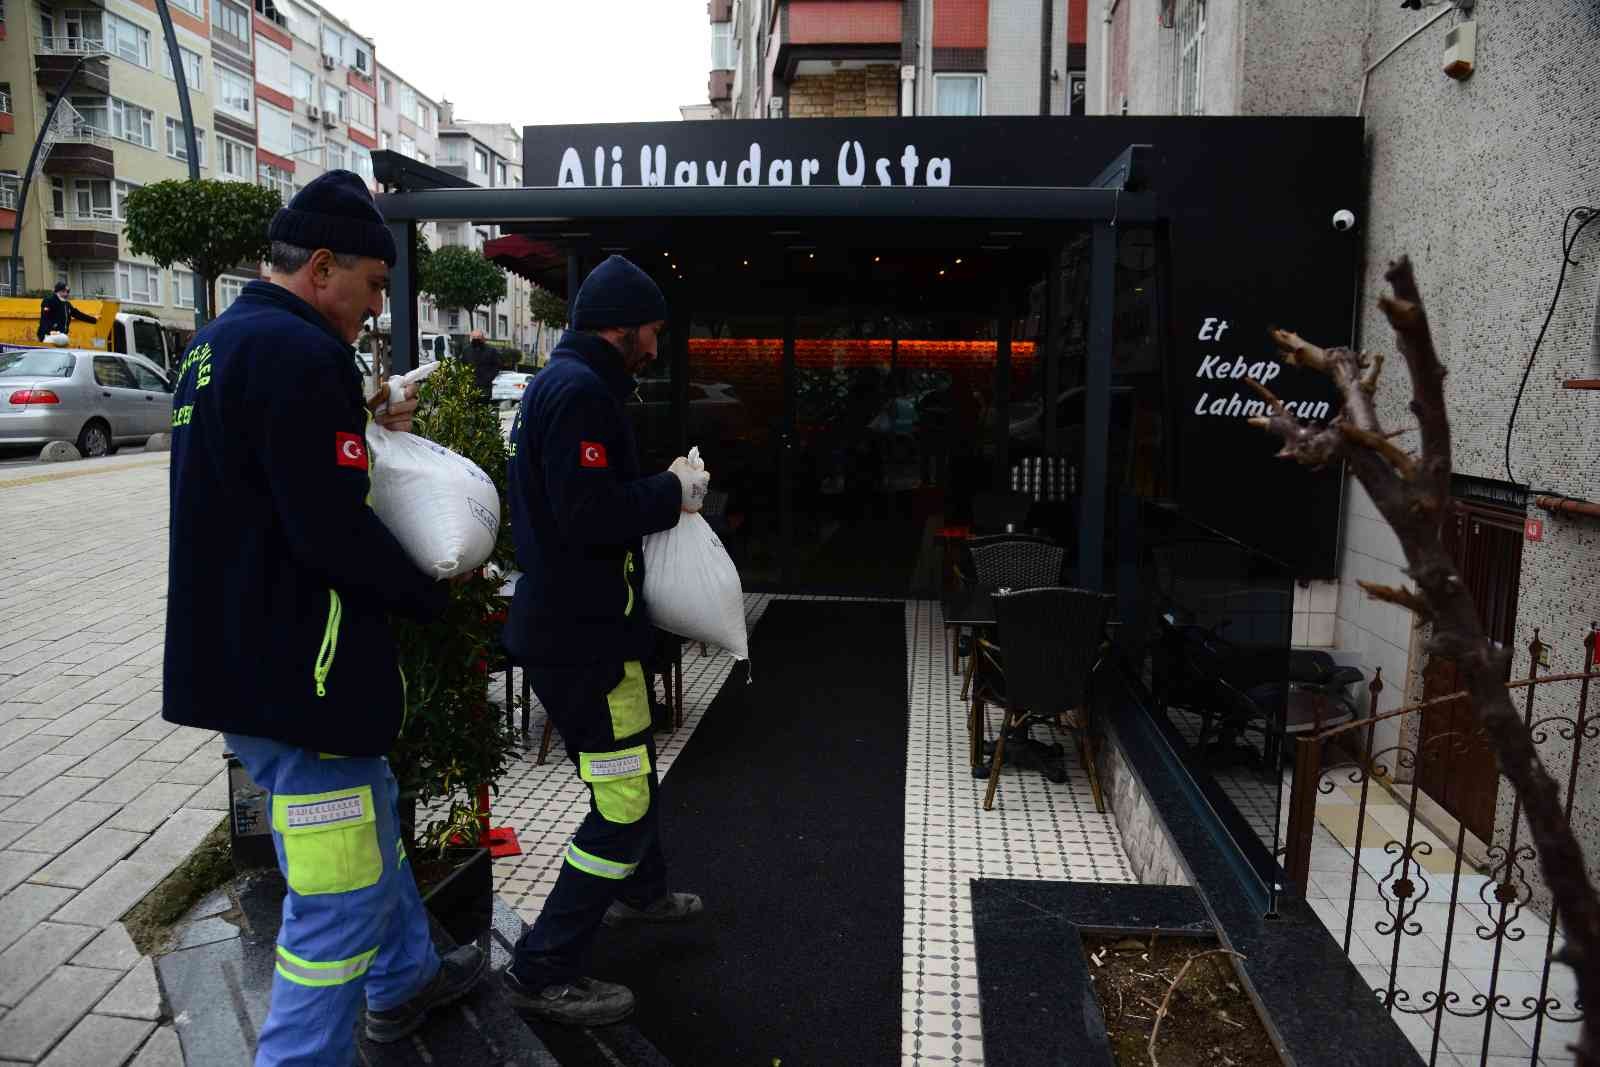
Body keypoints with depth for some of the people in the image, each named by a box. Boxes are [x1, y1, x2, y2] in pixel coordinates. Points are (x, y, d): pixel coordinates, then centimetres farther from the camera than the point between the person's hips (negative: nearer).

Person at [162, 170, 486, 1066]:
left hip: (237, 651, 11)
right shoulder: (299, 352, -20)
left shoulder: (220, 343, 12)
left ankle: (405, 978, 44)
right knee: (343, 890, 0)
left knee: (369, 814, 26)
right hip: (296, 670, -11)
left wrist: (365, 436, 13)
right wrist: (430, 594, -9)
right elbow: (335, 532, -25)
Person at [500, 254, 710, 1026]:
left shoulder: (560, 382, 15)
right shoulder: (581, 391, -19)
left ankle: (641, 892, 47)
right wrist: (673, 491, -13)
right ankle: (543, 972, 7)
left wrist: (662, 489, 8)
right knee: (622, 800, -4)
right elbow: (591, 514, -27)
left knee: (634, 766, 26)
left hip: (575, 620, 11)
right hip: (580, 634, -11)